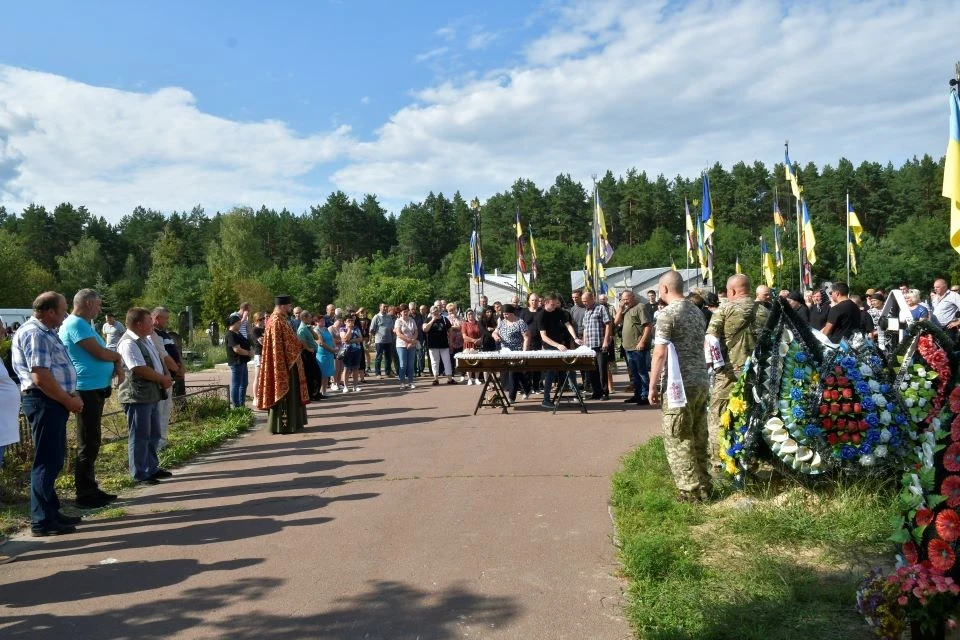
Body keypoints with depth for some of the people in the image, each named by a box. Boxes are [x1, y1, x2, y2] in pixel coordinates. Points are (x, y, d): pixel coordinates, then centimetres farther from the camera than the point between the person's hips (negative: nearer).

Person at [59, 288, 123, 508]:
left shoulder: (84, 325, 18)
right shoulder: (76, 324, -14)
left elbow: (102, 352, 18)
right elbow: (100, 353, -19)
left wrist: (117, 365, -1)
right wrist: (117, 356, 1)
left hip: (96, 389, 10)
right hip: (86, 390, -10)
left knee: (92, 443, 15)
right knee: (88, 444, -4)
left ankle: (91, 489, 23)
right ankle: (84, 495, 3)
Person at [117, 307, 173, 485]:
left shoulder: (146, 339, 13)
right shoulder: (129, 343, -18)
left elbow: (158, 360, 21)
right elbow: (141, 369, -24)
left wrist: (165, 379, 3)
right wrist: (163, 379, -12)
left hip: (151, 395, 10)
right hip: (137, 397, -10)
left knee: (153, 435, 18)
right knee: (139, 437, 0)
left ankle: (152, 468, 29)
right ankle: (140, 474, 9)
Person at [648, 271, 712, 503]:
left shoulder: (667, 313, -12)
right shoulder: (697, 311, 13)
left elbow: (659, 354, -16)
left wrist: (652, 386, -10)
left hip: (679, 385, -8)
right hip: (701, 382, 8)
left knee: (678, 441, -1)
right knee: (699, 439, 14)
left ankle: (690, 493, 2)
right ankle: (704, 488, 21)